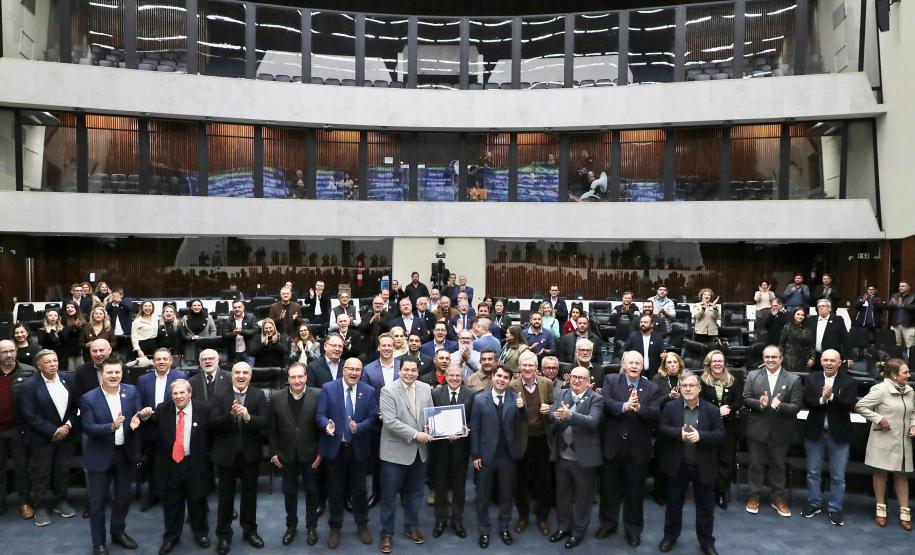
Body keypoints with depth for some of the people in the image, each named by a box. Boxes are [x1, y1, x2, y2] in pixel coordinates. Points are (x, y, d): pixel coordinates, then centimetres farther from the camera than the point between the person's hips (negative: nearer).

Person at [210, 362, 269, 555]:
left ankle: (250, 531, 32)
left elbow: (265, 421, -12)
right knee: (226, 496, 10)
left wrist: (248, 417, -29)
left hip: (250, 453, 1)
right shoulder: (220, 395, -4)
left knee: (250, 494, 15)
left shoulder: (259, 395, -4)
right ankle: (224, 535, 26)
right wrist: (231, 414, -28)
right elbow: (213, 422, -13)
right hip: (226, 453, -1)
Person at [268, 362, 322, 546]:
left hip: (311, 454, -1)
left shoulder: (318, 395, -12)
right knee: (289, 492, 16)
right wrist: (274, 453, -2)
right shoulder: (276, 397, -6)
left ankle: (311, 526, 31)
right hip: (286, 455, 2)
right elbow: (271, 429, 0)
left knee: (311, 491, 13)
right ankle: (291, 525, 35)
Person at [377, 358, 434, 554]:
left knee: (415, 492, 18)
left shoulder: (426, 388, 4)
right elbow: (389, 421, -20)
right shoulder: (388, 390, -12)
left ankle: (411, 527, 36)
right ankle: (387, 534, 21)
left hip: (419, 451, 5)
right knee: (389, 495, 6)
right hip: (396, 451, -5)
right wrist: (415, 434, -23)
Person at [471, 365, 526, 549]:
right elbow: (474, 429, -4)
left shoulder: (515, 398, -4)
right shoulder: (480, 399, -6)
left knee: (506, 494, 16)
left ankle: (504, 528, 33)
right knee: (483, 496, 11)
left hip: (507, 456, 1)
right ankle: (484, 531, 27)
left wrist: (522, 408, -38)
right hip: (486, 455, -1)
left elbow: (523, 420, -17)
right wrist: (475, 455, -6)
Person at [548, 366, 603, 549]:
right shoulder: (563, 394, 4)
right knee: (562, 494, 20)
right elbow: (551, 415, -6)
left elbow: (593, 421, -27)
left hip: (583, 458, -5)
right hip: (562, 456, 5)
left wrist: (569, 415, -40)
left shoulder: (596, 399, -12)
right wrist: (559, 416, -30)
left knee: (582, 496, 12)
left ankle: (578, 531, 29)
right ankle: (563, 526, 38)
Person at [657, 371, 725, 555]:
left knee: (705, 506, 11)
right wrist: (679, 433, -22)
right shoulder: (670, 407, -3)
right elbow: (662, 429, -6)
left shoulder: (712, 410, -4)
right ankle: (670, 536, 30)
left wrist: (700, 435, -23)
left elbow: (720, 435, -8)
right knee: (674, 503, 14)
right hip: (677, 464, 0)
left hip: (703, 466, 0)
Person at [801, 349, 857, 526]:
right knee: (813, 472, 13)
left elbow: (850, 405, -16)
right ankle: (814, 503, 29)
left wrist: (831, 396, -29)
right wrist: (821, 399, -26)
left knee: (838, 476, 7)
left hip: (838, 435, -2)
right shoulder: (811, 379, 0)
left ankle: (835, 509, 21)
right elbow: (806, 402, -9)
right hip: (815, 432, 2)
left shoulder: (849, 382, -4)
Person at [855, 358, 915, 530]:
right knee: (881, 473, 8)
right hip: (884, 440, -5)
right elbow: (860, 406, -15)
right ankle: (881, 509, 21)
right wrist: (879, 419, -17)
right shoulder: (881, 390, -16)